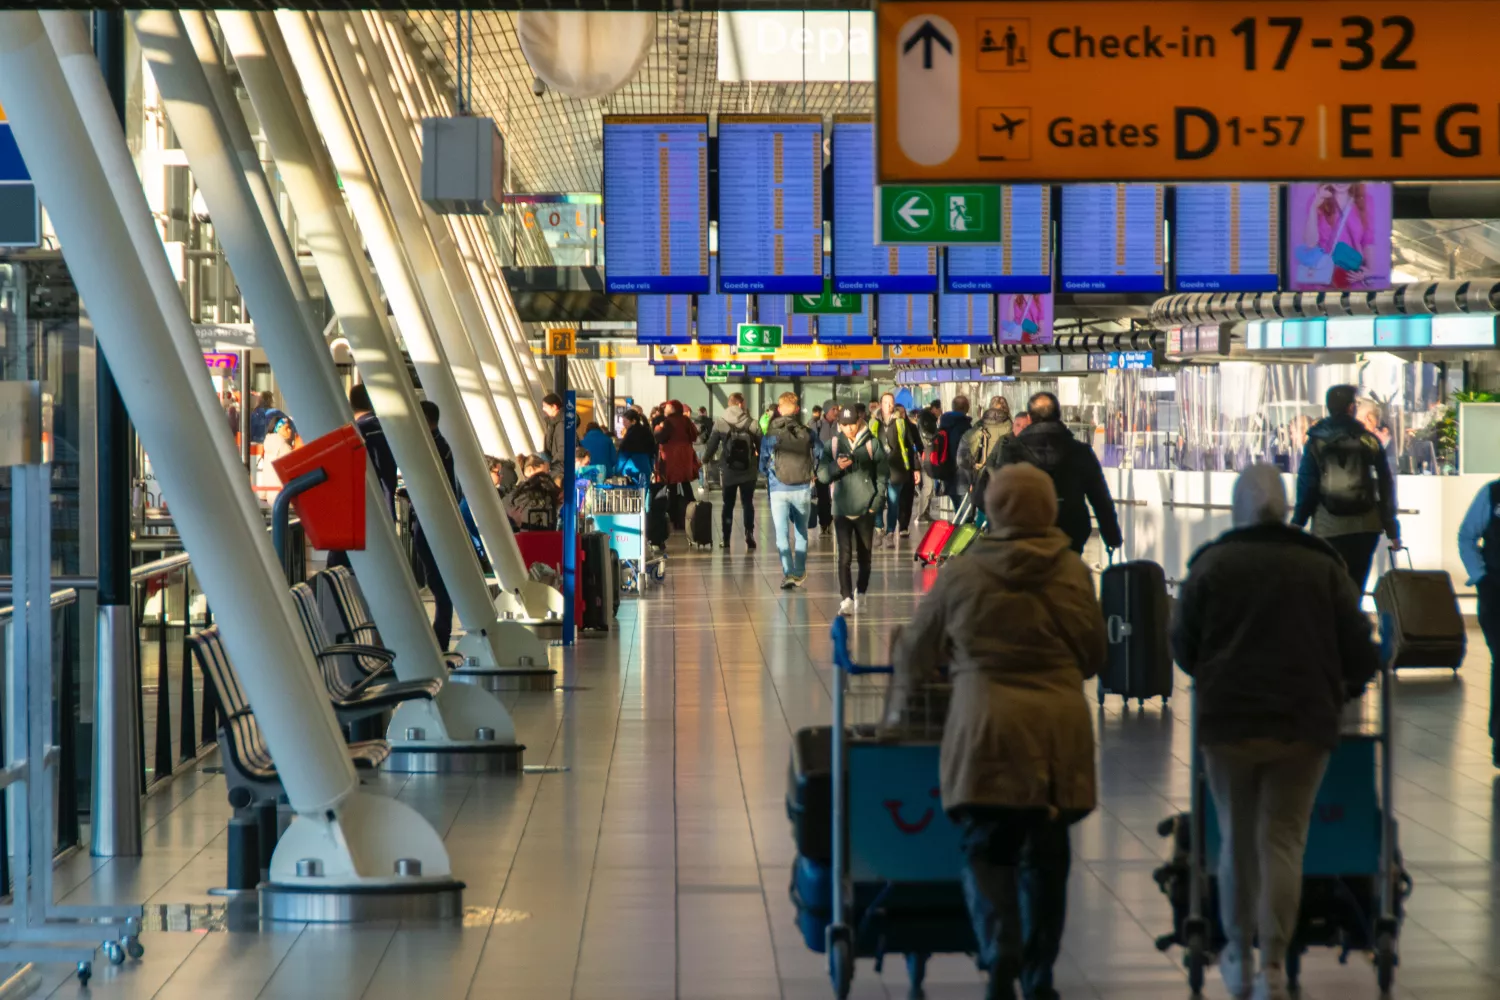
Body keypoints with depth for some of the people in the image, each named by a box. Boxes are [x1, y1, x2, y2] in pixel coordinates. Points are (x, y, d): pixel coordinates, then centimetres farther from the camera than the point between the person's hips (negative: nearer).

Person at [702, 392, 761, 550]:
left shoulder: (720, 422, -6)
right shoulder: (750, 423, -6)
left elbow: (711, 444, -2)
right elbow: (760, 445, -2)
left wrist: (705, 460, 16)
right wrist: (761, 464, 11)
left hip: (728, 471, 0)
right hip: (748, 471, 0)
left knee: (728, 505, 12)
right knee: (748, 504, 9)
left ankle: (725, 539, 9)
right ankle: (749, 535, -5)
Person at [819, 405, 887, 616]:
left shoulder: (872, 444, -1)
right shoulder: (834, 444, 2)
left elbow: (883, 475, 1)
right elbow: (822, 474, 0)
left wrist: (876, 502, -6)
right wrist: (836, 467, -19)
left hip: (865, 510, 0)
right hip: (842, 510, 0)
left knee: (865, 555, 10)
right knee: (844, 556, -8)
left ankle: (861, 592, 28)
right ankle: (847, 599, -11)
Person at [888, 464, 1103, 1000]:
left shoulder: (961, 574, 0)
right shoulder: (1073, 573, 3)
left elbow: (916, 652, 11)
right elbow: (1093, 655, 11)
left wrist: (900, 709, 29)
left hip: (987, 725, -2)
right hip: (1059, 727, 2)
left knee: (986, 849, 4)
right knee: (1046, 853, 12)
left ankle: (1001, 951, -19)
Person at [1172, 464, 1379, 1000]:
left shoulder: (1212, 564, -1)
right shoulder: (1323, 566, 1)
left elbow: (1183, 648, 4)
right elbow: (1360, 653, 2)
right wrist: (1334, 693, 22)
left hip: (1228, 721, 0)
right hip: (1304, 726, 0)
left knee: (1236, 840, 14)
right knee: (1283, 841, 2)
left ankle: (1239, 957, 23)